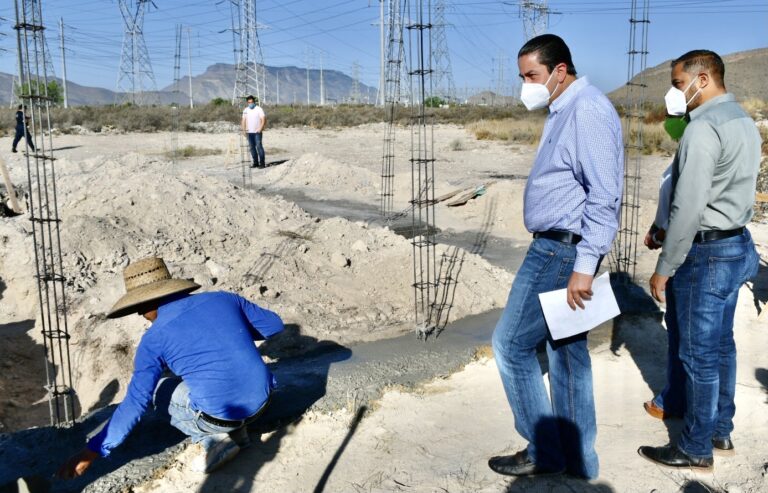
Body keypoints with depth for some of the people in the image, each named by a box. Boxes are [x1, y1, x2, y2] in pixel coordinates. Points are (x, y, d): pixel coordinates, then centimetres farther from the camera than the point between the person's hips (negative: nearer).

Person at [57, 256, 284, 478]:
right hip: (261, 401, 5)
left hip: (218, 414, -5)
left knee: (157, 390, 22)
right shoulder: (225, 299, 4)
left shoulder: (154, 339, -5)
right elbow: (274, 324, 14)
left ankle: (210, 438, 4)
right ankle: (236, 431, 16)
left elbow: (136, 402, -6)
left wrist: (92, 452, 3)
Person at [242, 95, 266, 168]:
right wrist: (244, 129, 5)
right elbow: (244, 120, 16)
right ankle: (255, 163, 13)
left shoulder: (259, 109, -4)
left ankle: (262, 163, -8)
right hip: (249, 132, 6)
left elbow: (263, 119, -10)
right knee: (252, 147, 6)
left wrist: (260, 128, -20)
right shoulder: (245, 110, 13)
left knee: (259, 146, -10)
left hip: (257, 132, -6)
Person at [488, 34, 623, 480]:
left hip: (562, 253, -10)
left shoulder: (588, 111, -16)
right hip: (557, 247, 10)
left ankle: (544, 453, 13)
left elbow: (604, 197, -21)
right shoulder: (563, 112, 15)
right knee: (568, 350, 14)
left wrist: (584, 267, -23)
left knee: (512, 343, -2)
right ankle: (577, 458, 26)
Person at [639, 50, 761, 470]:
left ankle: (696, 449, 13)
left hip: (705, 253, -10)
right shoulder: (744, 122, 12)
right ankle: (720, 431, 30)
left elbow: (688, 208, -23)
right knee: (720, 345, 17)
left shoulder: (703, 128, -19)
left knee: (698, 354, 0)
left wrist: (664, 268, -16)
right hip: (736, 246, 10)